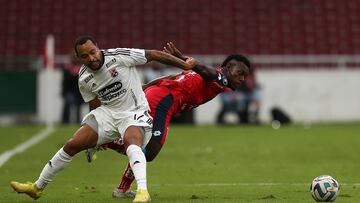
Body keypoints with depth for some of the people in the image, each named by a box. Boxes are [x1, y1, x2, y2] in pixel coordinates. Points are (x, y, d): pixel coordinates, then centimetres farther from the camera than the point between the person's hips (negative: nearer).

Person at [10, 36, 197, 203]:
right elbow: (95, 107, 10)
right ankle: (37, 187, 13)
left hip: (134, 112, -4)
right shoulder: (84, 80, -2)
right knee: (72, 145, -2)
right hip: (107, 112, 5)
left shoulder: (119, 56, -17)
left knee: (131, 141, -37)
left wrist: (184, 65, -8)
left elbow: (155, 55, -12)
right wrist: (98, 136, 7)